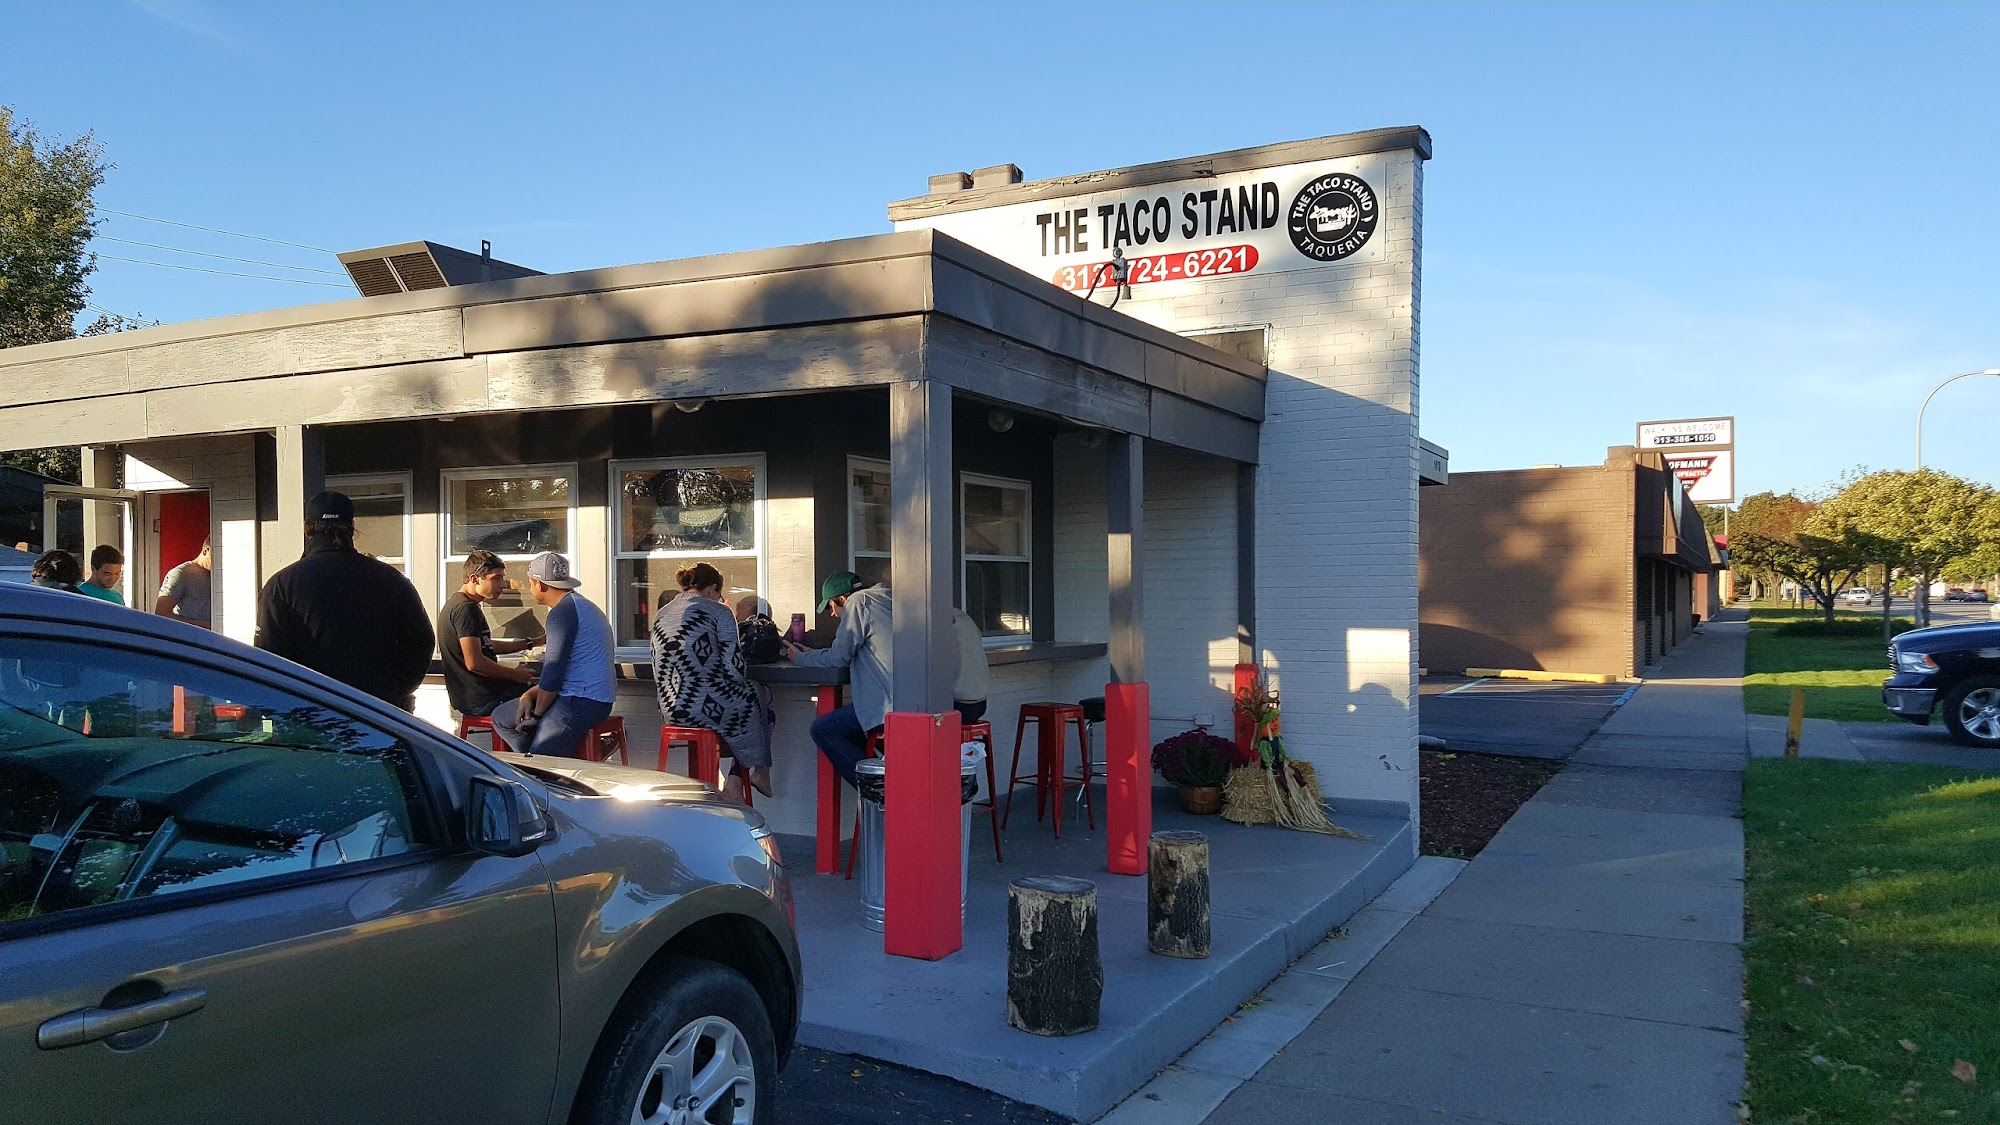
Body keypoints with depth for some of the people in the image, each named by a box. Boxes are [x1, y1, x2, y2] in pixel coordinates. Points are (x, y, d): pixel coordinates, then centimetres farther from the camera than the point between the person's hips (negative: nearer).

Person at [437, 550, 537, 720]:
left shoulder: (456, 602, 16)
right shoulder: (466, 608, -18)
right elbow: (474, 662, -26)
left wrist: (528, 644, 20)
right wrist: (515, 674, -14)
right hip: (481, 699, -10)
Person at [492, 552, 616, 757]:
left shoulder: (564, 611, -14)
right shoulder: (576, 605, 20)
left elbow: (554, 670, -17)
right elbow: (555, 669, 22)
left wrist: (537, 715, -5)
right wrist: (528, 695, 9)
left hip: (584, 701, -11)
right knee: (501, 717, 15)